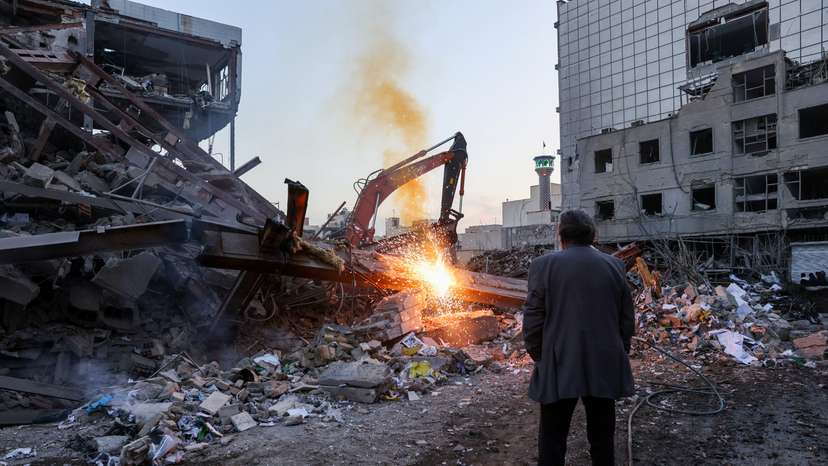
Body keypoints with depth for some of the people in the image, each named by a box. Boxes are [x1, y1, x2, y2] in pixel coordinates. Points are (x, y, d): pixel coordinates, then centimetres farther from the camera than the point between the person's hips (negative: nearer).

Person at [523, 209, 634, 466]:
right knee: (603, 439, 16)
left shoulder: (544, 265, -8)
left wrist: (539, 358, 6)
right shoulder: (614, 266, 2)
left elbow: (532, 321, -8)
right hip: (605, 368, 3)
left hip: (559, 369, -3)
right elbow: (627, 319, 6)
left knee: (552, 441, 8)